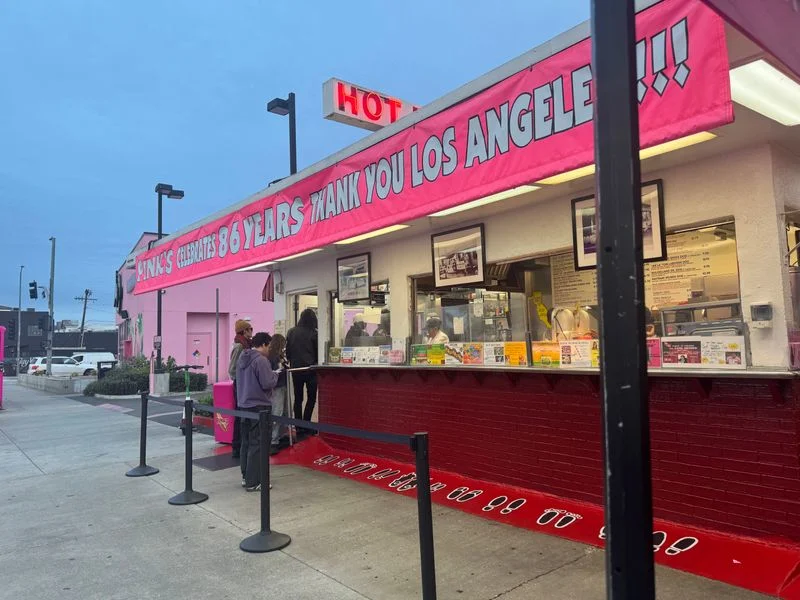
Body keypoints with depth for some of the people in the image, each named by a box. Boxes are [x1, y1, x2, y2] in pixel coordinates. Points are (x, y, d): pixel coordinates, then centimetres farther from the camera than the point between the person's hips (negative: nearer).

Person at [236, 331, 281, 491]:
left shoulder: (242, 358, 10)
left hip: (244, 405, 9)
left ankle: (246, 477, 24)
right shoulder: (261, 360, -18)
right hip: (259, 406, -9)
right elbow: (268, 384, -22)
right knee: (258, 444, -3)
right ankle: (254, 482, 0)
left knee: (246, 442, 16)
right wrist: (275, 374, -1)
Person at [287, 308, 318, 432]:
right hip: (310, 369, -4)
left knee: (298, 398, 11)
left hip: (295, 368, 4)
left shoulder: (292, 332, 1)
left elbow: (287, 351, 6)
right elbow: (317, 352, -5)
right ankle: (305, 423, -1)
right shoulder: (314, 333, -11)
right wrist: (316, 364, 10)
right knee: (311, 397, 7)